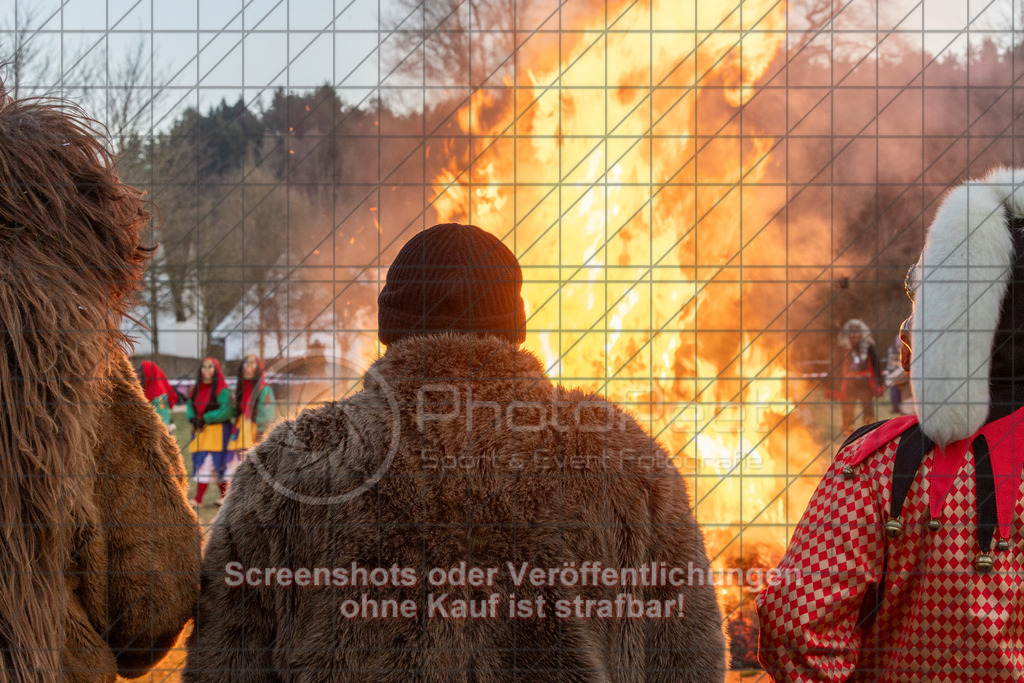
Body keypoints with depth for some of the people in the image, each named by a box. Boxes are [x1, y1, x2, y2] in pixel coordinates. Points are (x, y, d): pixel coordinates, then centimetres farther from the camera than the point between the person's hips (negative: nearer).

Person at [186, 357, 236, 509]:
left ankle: (198, 499, -15)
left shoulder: (222, 390, -8)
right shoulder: (197, 389, 13)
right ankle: (225, 496, 19)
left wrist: (205, 419, -17)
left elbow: (226, 411, -16)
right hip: (200, 431, 7)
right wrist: (193, 418, -9)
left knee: (207, 463, -12)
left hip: (217, 432, -7)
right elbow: (189, 407, 13)